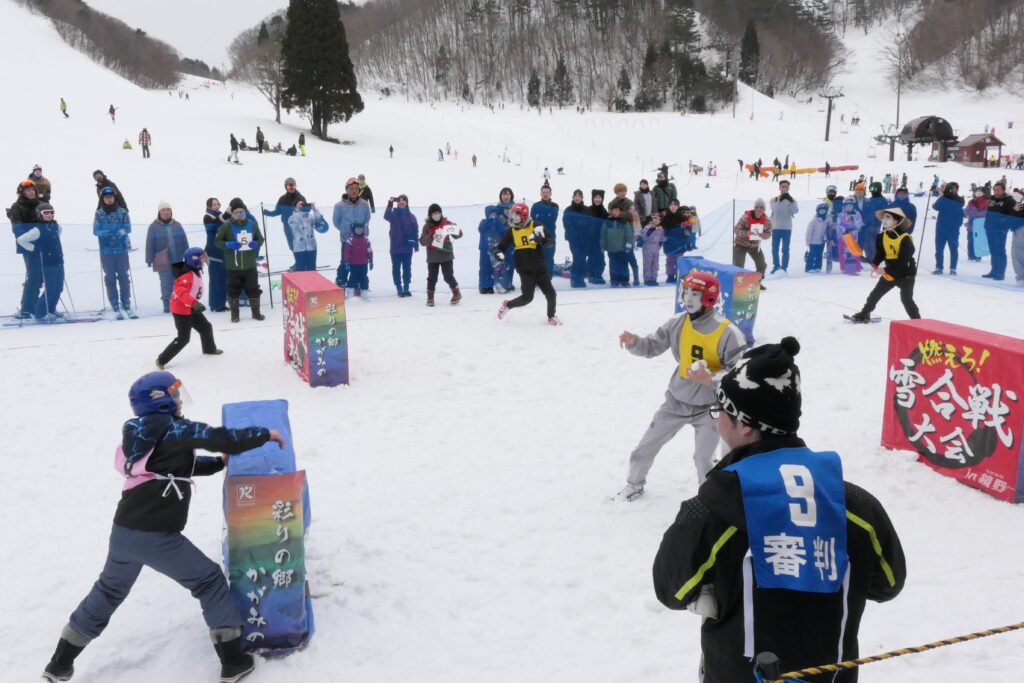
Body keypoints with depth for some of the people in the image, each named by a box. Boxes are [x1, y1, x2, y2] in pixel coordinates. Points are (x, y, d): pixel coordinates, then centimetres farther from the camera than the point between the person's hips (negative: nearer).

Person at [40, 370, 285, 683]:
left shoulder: (141, 435, 15)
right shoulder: (173, 428, -9)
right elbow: (221, 439, -15)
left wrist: (221, 462, 27)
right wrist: (265, 434, -3)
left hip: (123, 531, 8)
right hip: (158, 537, -8)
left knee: (108, 592, 28)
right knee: (210, 581, 8)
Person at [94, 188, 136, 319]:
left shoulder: (122, 212, 3)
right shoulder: (99, 214, 3)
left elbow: (128, 228, -3)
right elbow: (96, 230, -3)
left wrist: (122, 231, -24)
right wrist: (106, 233, -23)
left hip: (122, 249, 0)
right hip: (106, 251, 0)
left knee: (124, 278, 3)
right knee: (110, 279, 3)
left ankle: (127, 305, 10)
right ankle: (116, 308, 6)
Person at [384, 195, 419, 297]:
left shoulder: (411, 216, 4)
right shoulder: (393, 214, -1)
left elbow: (415, 231, 6)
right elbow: (386, 216, -25)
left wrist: (416, 245, 2)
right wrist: (390, 205, -37)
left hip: (407, 247, 2)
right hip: (395, 247, -2)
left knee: (407, 269, 9)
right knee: (396, 269, 3)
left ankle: (406, 288, 19)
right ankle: (399, 289, 10)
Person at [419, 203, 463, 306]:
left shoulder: (447, 223, -2)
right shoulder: (427, 226, -1)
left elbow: (459, 234, -3)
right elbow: (422, 241, -9)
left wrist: (455, 230, -26)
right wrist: (431, 237, -27)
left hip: (446, 255, -1)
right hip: (432, 257, 1)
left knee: (448, 276, 0)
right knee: (432, 277, 4)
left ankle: (456, 294, 18)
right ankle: (430, 297, 15)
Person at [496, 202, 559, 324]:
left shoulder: (536, 226, -5)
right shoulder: (510, 231, 0)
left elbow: (551, 241, -6)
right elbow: (501, 246, 7)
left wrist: (542, 239, -27)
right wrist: (498, 253, -16)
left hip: (540, 267, 1)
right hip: (525, 269, -1)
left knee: (550, 293, 2)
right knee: (527, 297, -6)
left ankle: (551, 317, 24)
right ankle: (507, 305, 20)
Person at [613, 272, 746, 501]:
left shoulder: (728, 333, -23)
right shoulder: (677, 323, -8)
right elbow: (652, 347, 1)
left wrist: (711, 379, -36)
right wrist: (633, 342, -20)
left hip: (708, 407, -5)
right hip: (676, 401, 5)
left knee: (704, 460, 0)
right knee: (646, 445, 14)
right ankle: (634, 485, 39)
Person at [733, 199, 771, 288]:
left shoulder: (767, 220, -13)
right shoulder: (746, 217, -25)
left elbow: (768, 233, -3)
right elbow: (736, 229, -22)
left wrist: (762, 235, -27)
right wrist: (746, 233, -41)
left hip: (755, 245, 4)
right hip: (741, 244, -4)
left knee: (762, 265, 5)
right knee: (738, 266, -11)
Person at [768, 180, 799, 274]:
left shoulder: (791, 200, 4)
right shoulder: (774, 200, 4)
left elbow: (796, 211, -12)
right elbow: (774, 209, -14)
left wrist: (791, 200, -24)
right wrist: (780, 200, -26)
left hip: (787, 228, -1)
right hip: (776, 228, 1)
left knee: (785, 249, -1)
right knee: (775, 249, 6)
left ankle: (784, 267, 3)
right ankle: (776, 266, 20)